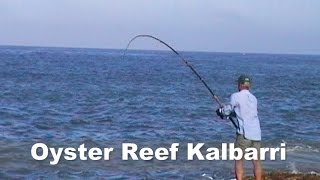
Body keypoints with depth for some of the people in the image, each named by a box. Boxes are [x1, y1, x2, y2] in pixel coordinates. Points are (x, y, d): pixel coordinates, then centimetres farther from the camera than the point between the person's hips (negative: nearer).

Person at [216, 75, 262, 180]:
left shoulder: (236, 96, -2)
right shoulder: (253, 98, 17)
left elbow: (227, 111, 6)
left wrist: (220, 111, 25)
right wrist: (229, 113, 32)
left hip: (244, 134, -5)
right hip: (256, 134, 5)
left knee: (239, 160, 1)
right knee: (256, 161, 8)